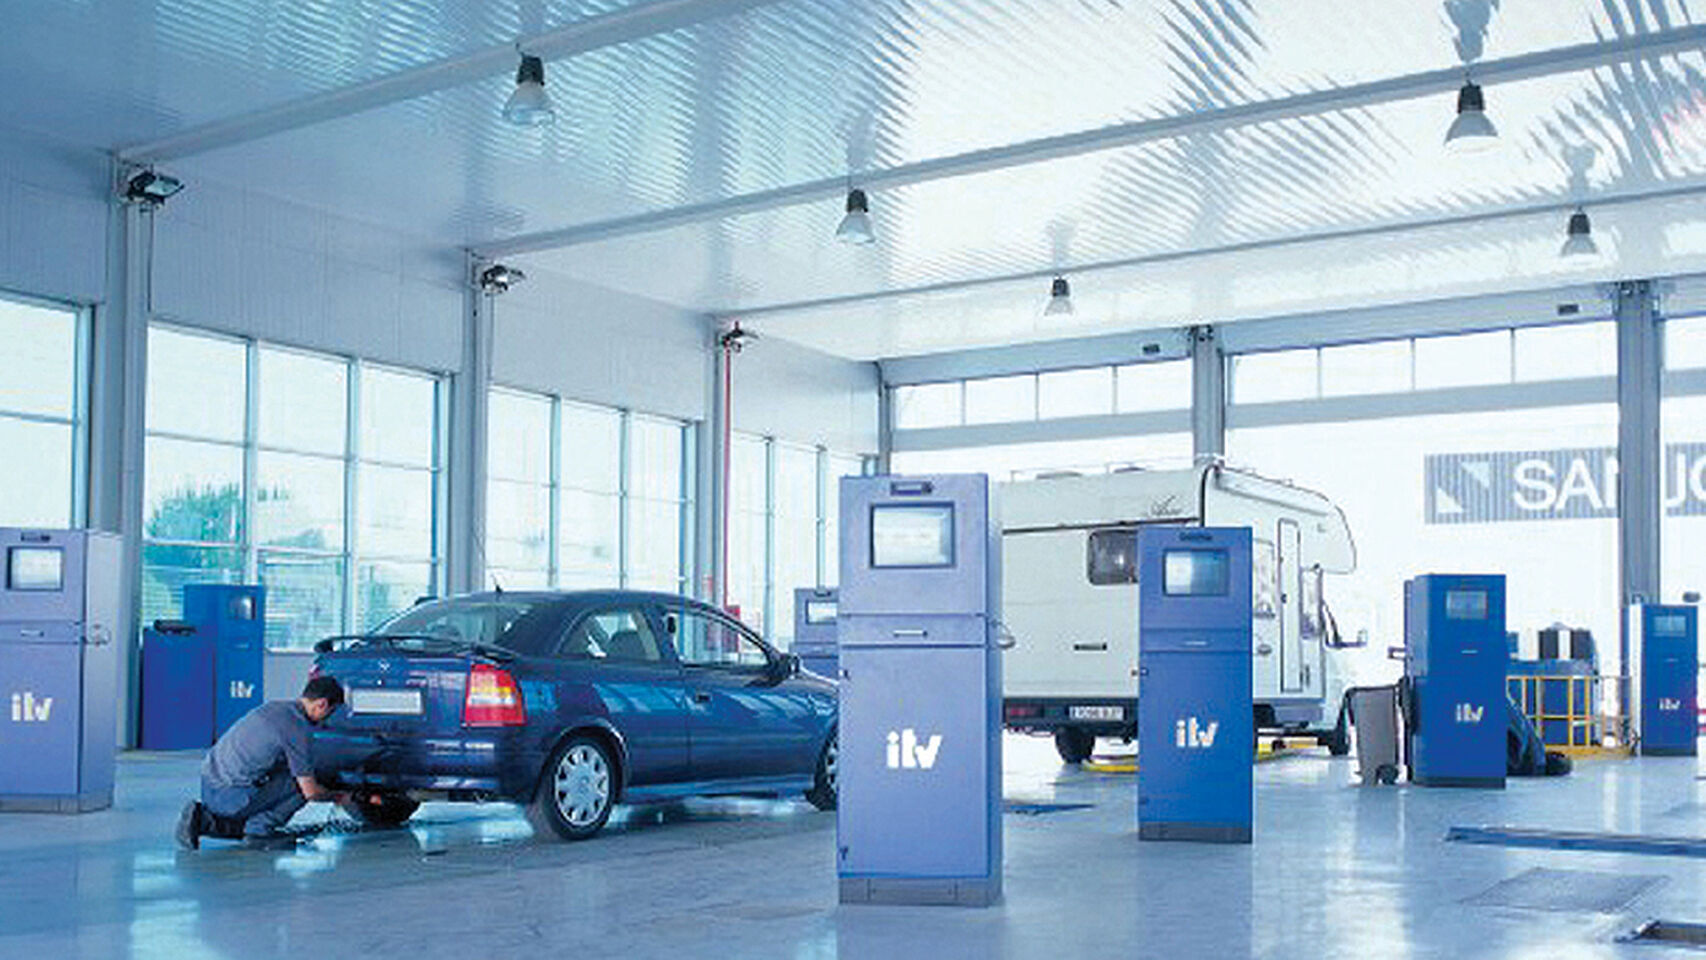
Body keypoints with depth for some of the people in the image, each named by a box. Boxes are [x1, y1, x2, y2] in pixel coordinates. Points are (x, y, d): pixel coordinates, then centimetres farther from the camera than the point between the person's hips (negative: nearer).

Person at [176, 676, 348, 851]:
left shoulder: (276, 706, 11)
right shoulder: (296, 729, -15)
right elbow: (310, 791, -10)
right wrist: (335, 796, 7)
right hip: (231, 795, -9)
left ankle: (202, 820, 13)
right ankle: (260, 830, 1)